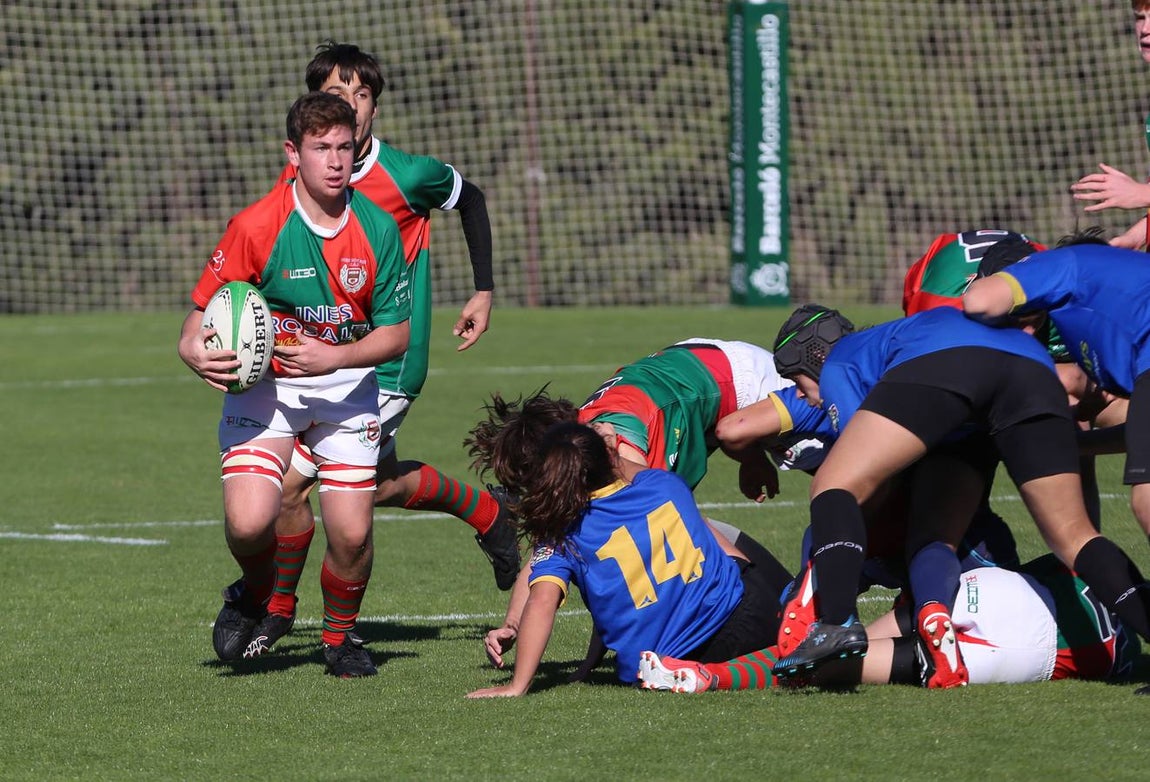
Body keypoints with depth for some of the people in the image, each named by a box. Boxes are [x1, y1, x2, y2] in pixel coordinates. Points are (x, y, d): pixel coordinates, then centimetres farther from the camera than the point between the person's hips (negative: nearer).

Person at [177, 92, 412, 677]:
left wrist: (334, 357, -22)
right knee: (249, 523, -22)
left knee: (352, 535, -9)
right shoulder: (256, 227, -17)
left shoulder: (378, 228, -10)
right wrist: (196, 351, -33)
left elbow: (396, 334, -5)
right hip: (265, 383, -2)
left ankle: (340, 633, 23)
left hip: (346, 387, 2)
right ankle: (256, 592, 15)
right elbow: (203, 313, -10)